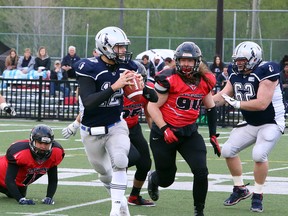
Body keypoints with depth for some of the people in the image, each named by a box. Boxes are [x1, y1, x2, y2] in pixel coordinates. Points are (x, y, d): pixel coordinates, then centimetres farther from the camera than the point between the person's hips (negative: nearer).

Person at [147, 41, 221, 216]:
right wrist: (164, 129, -22)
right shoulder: (168, 79, -16)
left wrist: (213, 136, 10)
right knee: (166, 180, 9)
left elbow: (211, 107, 15)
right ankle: (153, 179, 49)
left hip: (189, 132, 3)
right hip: (164, 133, -3)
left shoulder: (205, 81, 1)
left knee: (201, 172, -17)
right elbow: (153, 106, -12)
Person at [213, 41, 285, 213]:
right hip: (251, 124, 8)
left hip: (271, 123, -8)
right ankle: (240, 189, 18)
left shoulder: (266, 72, -23)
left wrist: (236, 103, -29)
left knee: (259, 154, -26)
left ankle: (258, 196, -8)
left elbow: (262, 104, -30)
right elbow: (222, 96, -1)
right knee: (228, 150, 1)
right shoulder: (236, 74, 0)